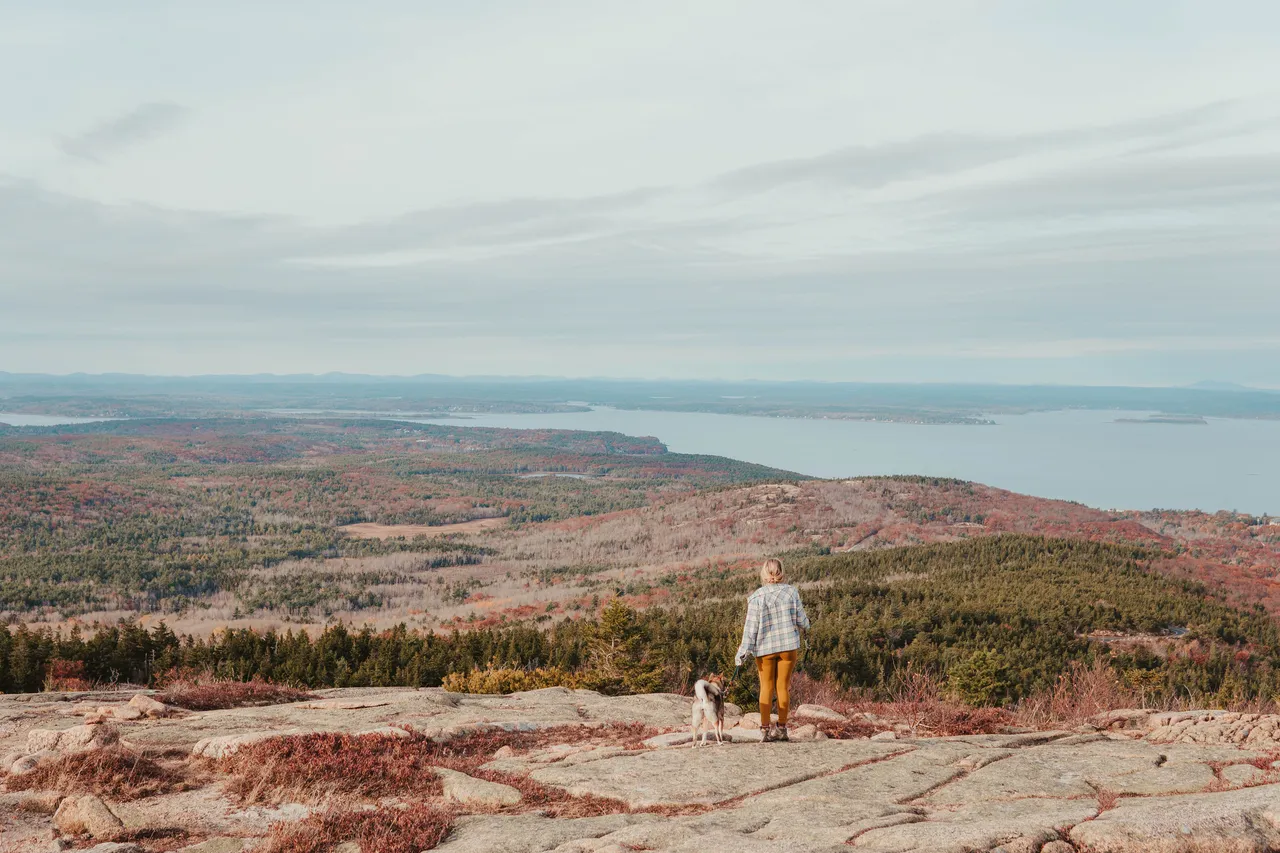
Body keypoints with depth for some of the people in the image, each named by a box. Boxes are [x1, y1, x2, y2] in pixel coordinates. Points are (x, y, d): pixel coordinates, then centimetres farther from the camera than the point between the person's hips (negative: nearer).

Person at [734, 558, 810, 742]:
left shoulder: (756, 597, -11)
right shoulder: (791, 592, -6)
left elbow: (751, 627, -10)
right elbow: (801, 620, 0)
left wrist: (743, 652, -5)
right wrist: (806, 625, 24)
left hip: (765, 647, -1)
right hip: (788, 645, 1)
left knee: (766, 688, 10)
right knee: (783, 687, 11)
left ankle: (766, 729, 4)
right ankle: (781, 728, 14)